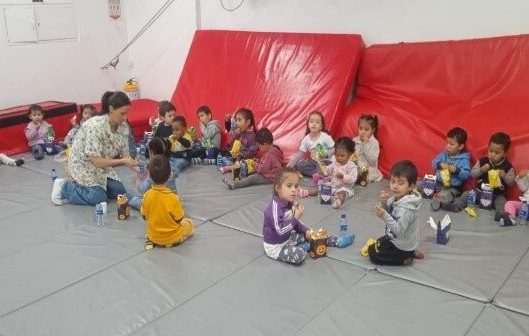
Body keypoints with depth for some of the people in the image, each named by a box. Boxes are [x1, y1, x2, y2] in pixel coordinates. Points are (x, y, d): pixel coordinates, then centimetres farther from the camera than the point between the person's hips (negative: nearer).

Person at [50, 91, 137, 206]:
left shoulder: (123, 126, -12)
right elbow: (96, 161, -32)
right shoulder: (96, 125, -32)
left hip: (103, 164, 7)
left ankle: (84, 185, 16)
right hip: (83, 164, -7)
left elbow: (124, 154, -5)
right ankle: (64, 188, 3)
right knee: (99, 197, -20)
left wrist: (134, 166, -25)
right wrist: (123, 161, -37)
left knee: (120, 192, -2)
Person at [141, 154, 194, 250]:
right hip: (172, 237, -3)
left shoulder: (147, 195, -17)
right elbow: (179, 220, -14)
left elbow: (144, 216, -1)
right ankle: (172, 241, 8)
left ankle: (149, 240, 12)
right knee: (190, 223, 25)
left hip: (153, 236, 3)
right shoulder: (173, 197, -28)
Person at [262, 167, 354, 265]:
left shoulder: (289, 203, 0)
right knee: (299, 255, -30)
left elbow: (295, 223, 15)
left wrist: (306, 231, 2)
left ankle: (337, 241, 24)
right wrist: (296, 217, -30)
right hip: (276, 246, -10)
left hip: (288, 238, 10)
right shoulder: (275, 206, -30)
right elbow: (280, 230, -37)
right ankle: (303, 247, 0)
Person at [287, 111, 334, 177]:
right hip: (314, 162, 5)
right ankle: (320, 174, -20)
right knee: (298, 164, -18)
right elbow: (299, 154, -2)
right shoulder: (306, 139, -4)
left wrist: (325, 154, -27)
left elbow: (334, 150, -8)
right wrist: (289, 166, -10)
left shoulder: (326, 137, -14)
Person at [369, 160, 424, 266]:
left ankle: (404, 259, 1)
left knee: (373, 252, 0)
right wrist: (384, 203, -16)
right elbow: (388, 212, 5)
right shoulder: (397, 197, -7)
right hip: (395, 238, 9)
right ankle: (411, 253, 19)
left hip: (402, 247, -9)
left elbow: (399, 230, -34)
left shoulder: (406, 209, -33)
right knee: (379, 242, 32)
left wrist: (384, 216, -41)